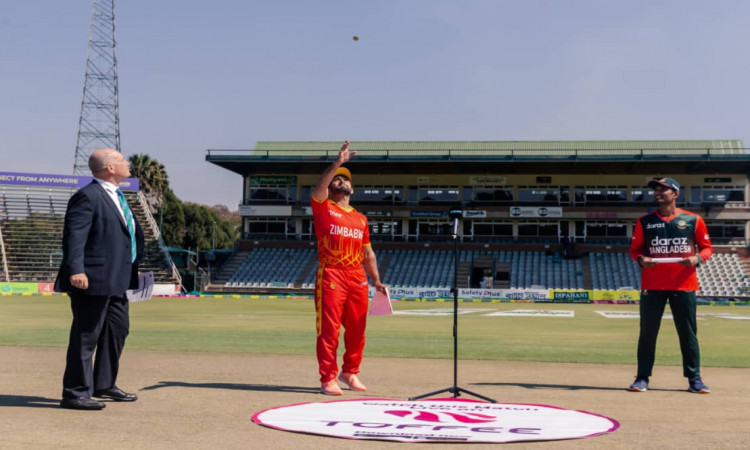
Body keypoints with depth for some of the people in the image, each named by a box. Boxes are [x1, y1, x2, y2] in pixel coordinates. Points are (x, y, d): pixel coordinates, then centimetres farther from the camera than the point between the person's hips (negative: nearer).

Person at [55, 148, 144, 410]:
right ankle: (75, 393, 3)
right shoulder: (88, 197, -14)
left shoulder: (115, 196, 17)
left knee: (118, 330, 18)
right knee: (86, 336, -5)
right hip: (93, 279, -11)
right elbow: (74, 235, -22)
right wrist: (75, 270, -33)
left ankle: (104, 385, 31)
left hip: (115, 280, 11)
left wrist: (133, 267, 24)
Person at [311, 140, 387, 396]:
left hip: (358, 277, 5)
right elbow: (320, 186, -15)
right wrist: (338, 162, -23)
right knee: (329, 328, -6)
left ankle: (350, 372, 26)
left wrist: (376, 281, 16)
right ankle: (328, 379, 1)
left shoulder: (360, 219, 19)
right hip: (331, 276, -5)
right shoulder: (323, 207, 6)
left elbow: (368, 253, 21)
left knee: (357, 329, 9)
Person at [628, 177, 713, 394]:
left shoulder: (693, 220, 3)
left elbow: (707, 247, 8)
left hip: (684, 285, -1)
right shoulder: (645, 221, 6)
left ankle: (694, 378, 12)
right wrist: (641, 259, -12)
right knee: (647, 331, 1)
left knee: (688, 333, 3)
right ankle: (642, 378, 9)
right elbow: (635, 249, 10)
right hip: (652, 285, 1)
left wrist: (697, 258, -13)